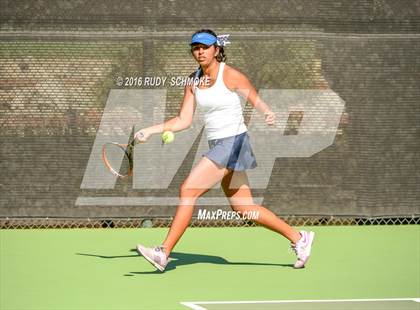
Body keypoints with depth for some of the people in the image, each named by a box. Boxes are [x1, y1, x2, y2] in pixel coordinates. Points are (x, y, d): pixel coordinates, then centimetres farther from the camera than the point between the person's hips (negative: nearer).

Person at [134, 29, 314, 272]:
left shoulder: (230, 75, -11)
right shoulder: (194, 81, 8)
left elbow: (257, 100, -4)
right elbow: (184, 121, 8)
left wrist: (268, 113, -26)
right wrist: (151, 130, 0)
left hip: (233, 143, -8)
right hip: (217, 146, 8)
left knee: (188, 190, -15)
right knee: (244, 208, 12)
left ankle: (164, 253, -11)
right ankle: (299, 238, 24)